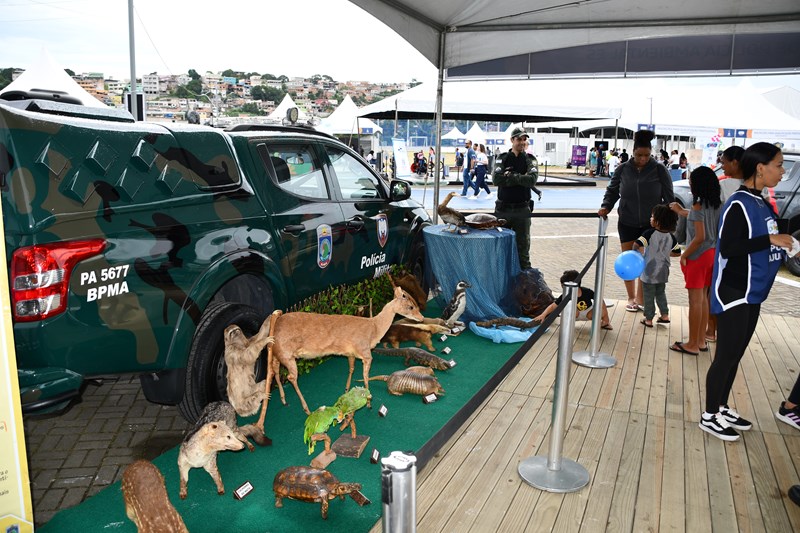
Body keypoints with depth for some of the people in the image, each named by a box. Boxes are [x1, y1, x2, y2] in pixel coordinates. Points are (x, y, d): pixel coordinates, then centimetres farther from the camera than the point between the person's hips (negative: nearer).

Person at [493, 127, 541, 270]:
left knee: (523, 245, 6)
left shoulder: (530, 160, 1)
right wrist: (520, 179, -15)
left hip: (522, 209, 0)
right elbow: (496, 179, -15)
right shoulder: (502, 158, 1)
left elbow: (532, 180, -18)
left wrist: (510, 175, -14)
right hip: (503, 208, 1)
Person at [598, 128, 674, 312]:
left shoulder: (659, 170, -5)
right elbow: (612, 190, 10)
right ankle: (631, 298, 22)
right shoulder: (623, 169, 0)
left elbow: (669, 197, -1)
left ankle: (641, 299, 11)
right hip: (627, 223, 2)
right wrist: (605, 207, -7)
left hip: (651, 225, -2)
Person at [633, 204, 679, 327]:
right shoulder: (671, 237, -1)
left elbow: (636, 244, -27)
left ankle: (648, 319, 12)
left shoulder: (650, 233, -17)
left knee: (648, 296, 6)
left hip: (649, 272, -5)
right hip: (663, 272, 5)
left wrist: (638, 251, -7)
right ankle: (665, 315, 25)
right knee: (661, 293, 23)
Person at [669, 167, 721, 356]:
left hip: (697, 256, -8)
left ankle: (692, 345, 5)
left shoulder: (698, 206, -18)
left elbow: (700, 237, -23)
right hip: (711, 254, 8)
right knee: (703, 298, 15)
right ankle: (701, 341, 23)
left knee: (695, 300, -2)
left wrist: (684, 255, -13)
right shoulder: (715, 205, 6)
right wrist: (681, 212, 34)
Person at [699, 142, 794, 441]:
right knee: (726, 355, 0)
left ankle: (722, 408, 29)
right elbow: (728, 248, -24)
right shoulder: (738, 204, -17)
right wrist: (770, 240, -21)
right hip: (733, 294, -9)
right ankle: (709, 416, 14)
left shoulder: (762, 204, 9)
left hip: (752, 294, 9)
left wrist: (784, 248, 1)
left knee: (735, 355, 16)